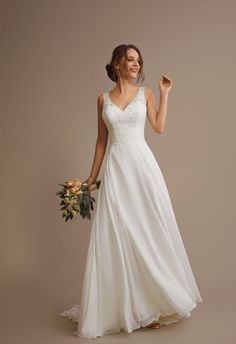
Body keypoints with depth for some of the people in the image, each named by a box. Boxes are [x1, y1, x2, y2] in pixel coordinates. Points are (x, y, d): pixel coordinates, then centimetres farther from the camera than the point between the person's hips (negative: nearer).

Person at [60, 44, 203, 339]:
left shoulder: (145, 93, 8)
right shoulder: (103, 99, 10)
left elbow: (159, 127, -1)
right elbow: (102, 139, 12)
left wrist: (164, 93, 2)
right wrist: (93, 174, 10)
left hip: (142, 163, 0)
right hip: (115, 167, 1)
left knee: (148, 228, 1)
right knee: (116, 234, 0)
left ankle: (152, 300, 17)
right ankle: (125, 305, 13)